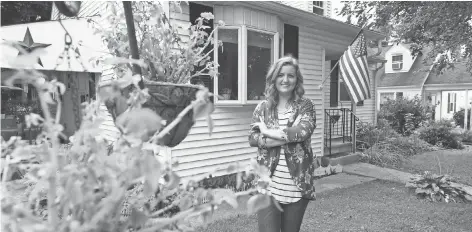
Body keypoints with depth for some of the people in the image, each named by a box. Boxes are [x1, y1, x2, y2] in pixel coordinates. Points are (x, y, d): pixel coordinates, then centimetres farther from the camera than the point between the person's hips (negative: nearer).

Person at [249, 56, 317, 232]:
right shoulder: (263, 107, 4)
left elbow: (303, 131, -18)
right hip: (268, 184, 0)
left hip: (297, 184, 0)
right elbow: (252, 138, -7)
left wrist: (269, 132, -12)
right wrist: (289, 136, -18)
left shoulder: (305, 105, 1)